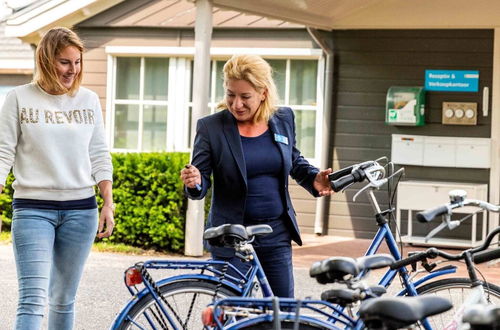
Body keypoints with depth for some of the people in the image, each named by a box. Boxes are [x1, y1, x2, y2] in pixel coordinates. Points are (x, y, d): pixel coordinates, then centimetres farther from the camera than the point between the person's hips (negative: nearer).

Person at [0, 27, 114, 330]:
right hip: (33, 208, -3)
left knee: (64, 301, 10)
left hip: (81, 210, 3)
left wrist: (109, 204, 5)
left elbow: (99, 156, 11)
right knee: (33, 300, -14)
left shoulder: (89, 100, 8)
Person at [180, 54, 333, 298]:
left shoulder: (283, 120, 3)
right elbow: (202, 184, -6)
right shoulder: (210, 127, -8)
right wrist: (194, 183, -28)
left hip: (277, 233, 3)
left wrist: (313, 178, 0)